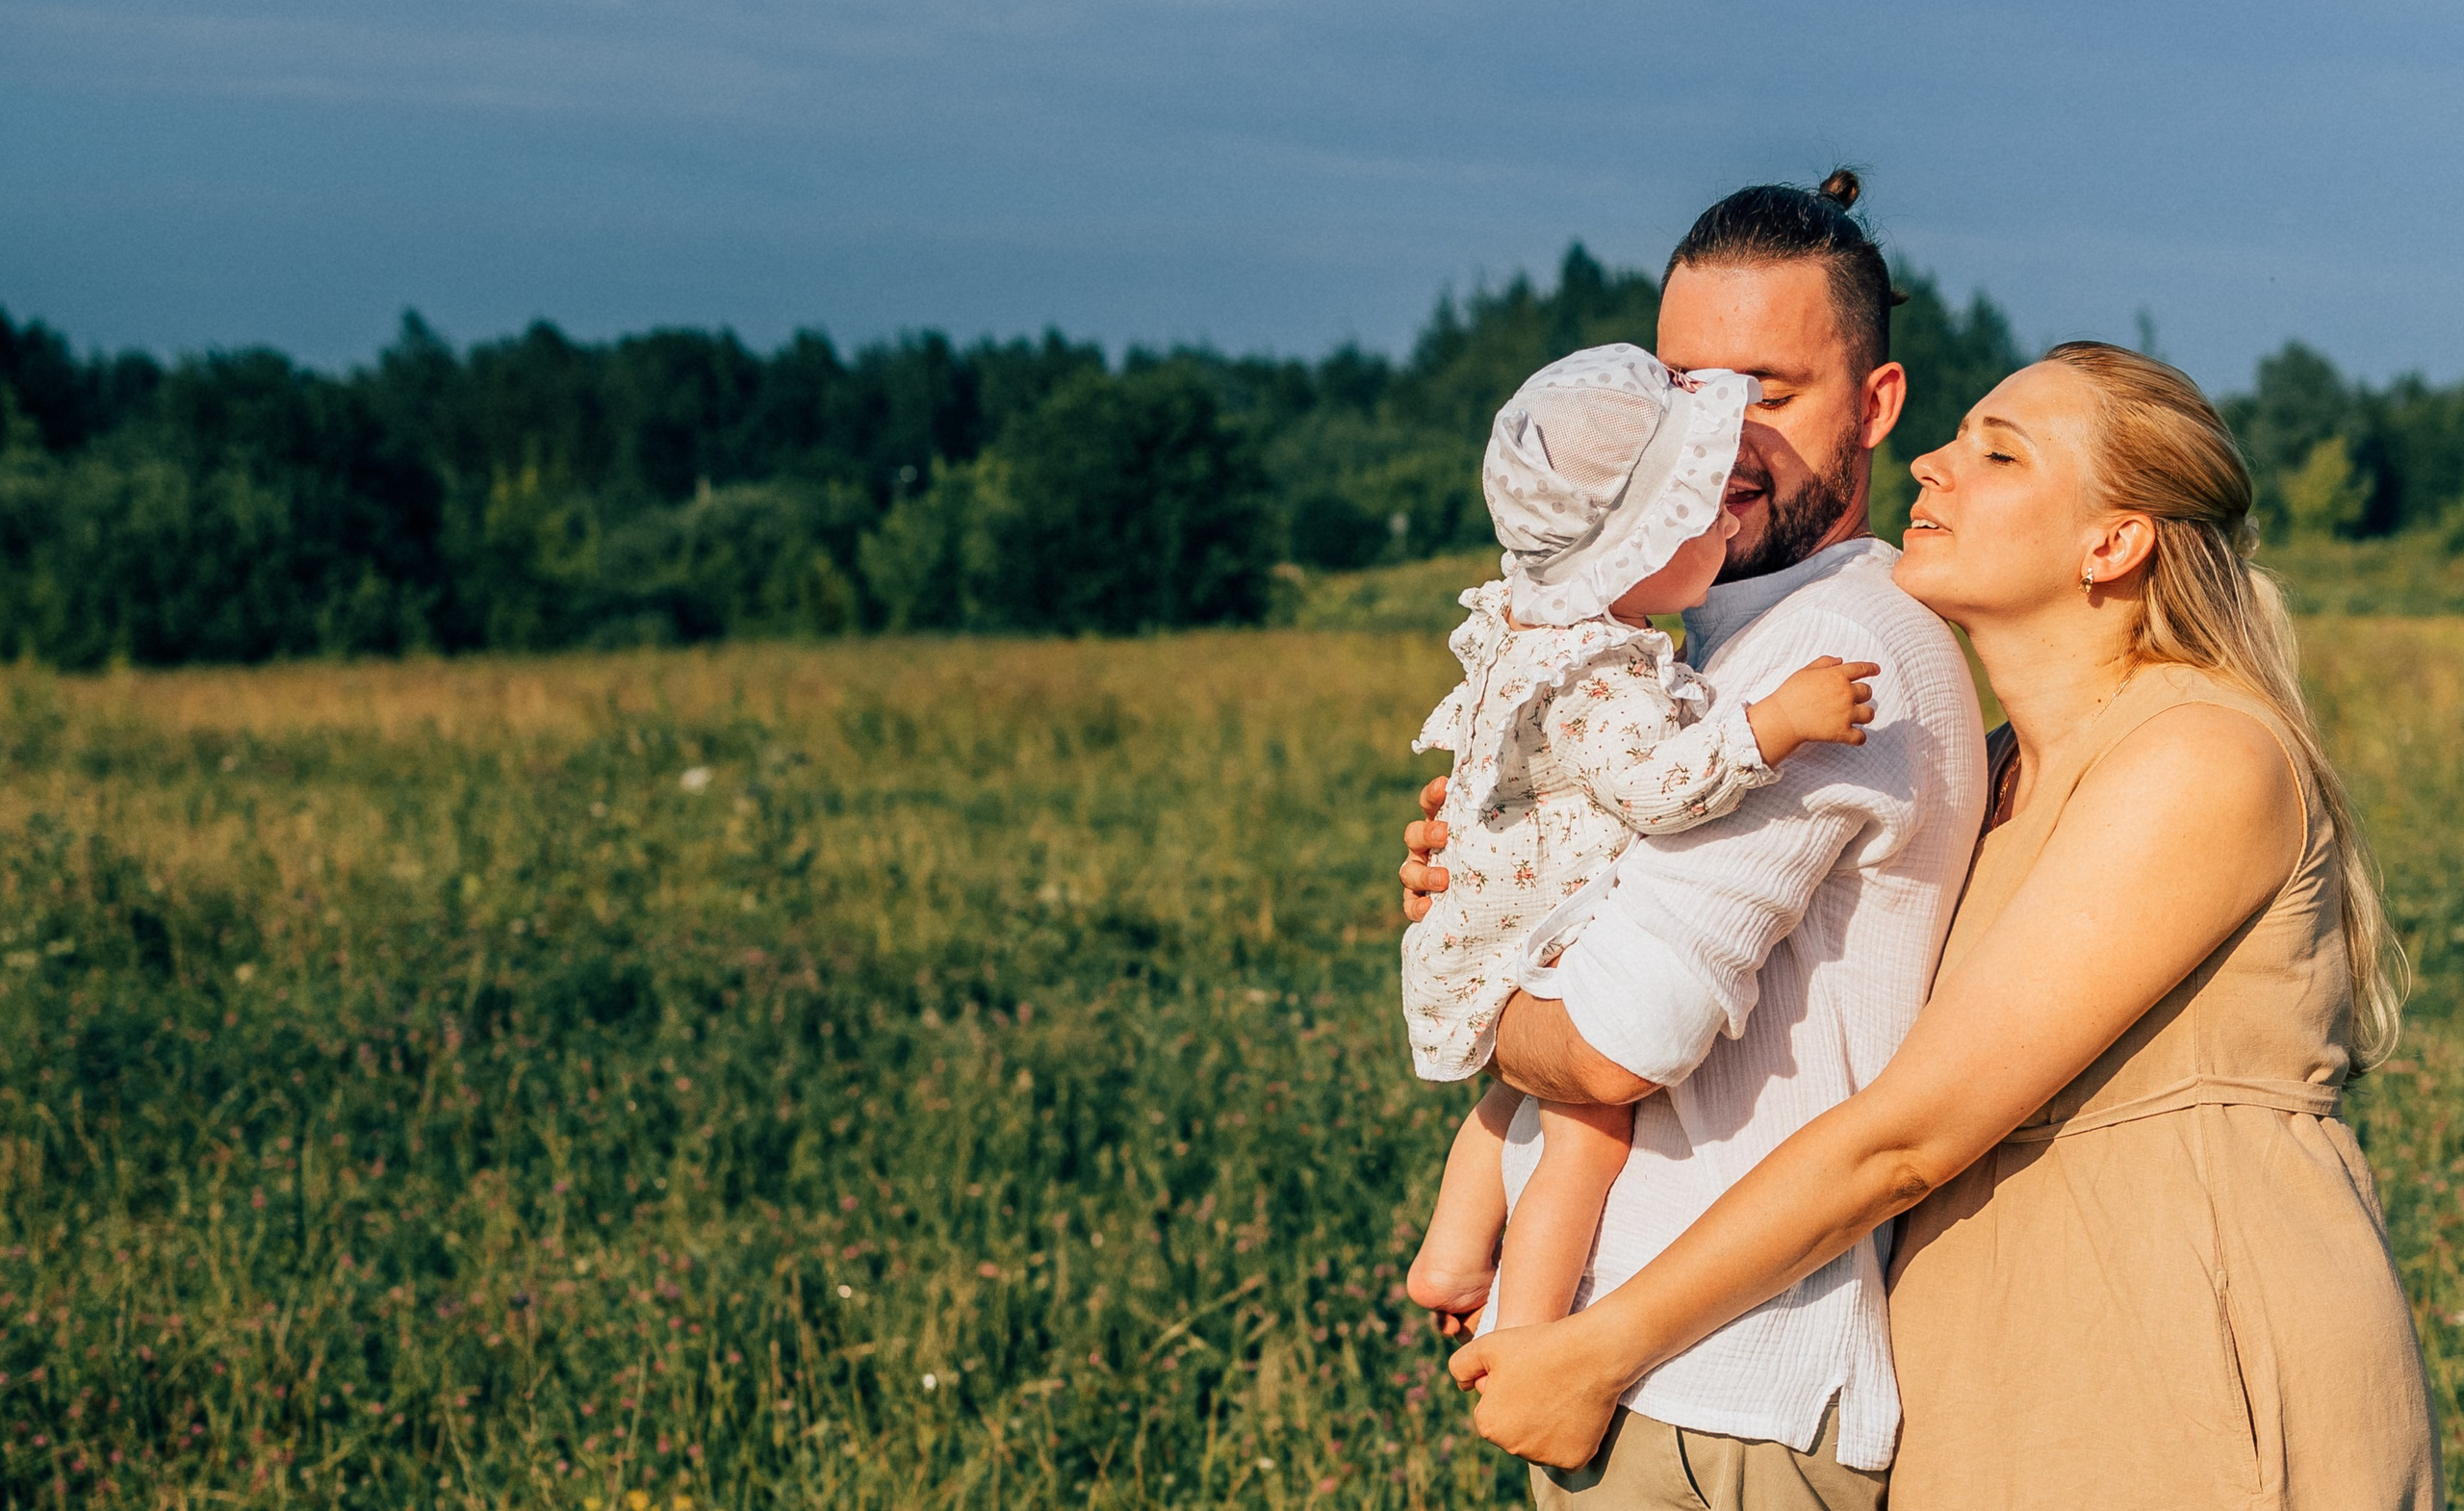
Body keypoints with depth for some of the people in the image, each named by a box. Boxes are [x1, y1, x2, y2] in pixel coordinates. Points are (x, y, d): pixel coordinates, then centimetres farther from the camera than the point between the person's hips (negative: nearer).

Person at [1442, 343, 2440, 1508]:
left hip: (2199, 1416, -7)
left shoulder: (2207, 760, -17)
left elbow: (1903, 1137, -19)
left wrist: (1598, 1355, -15)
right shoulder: (2002, 777, 9)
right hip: (2012, 1411, 7)